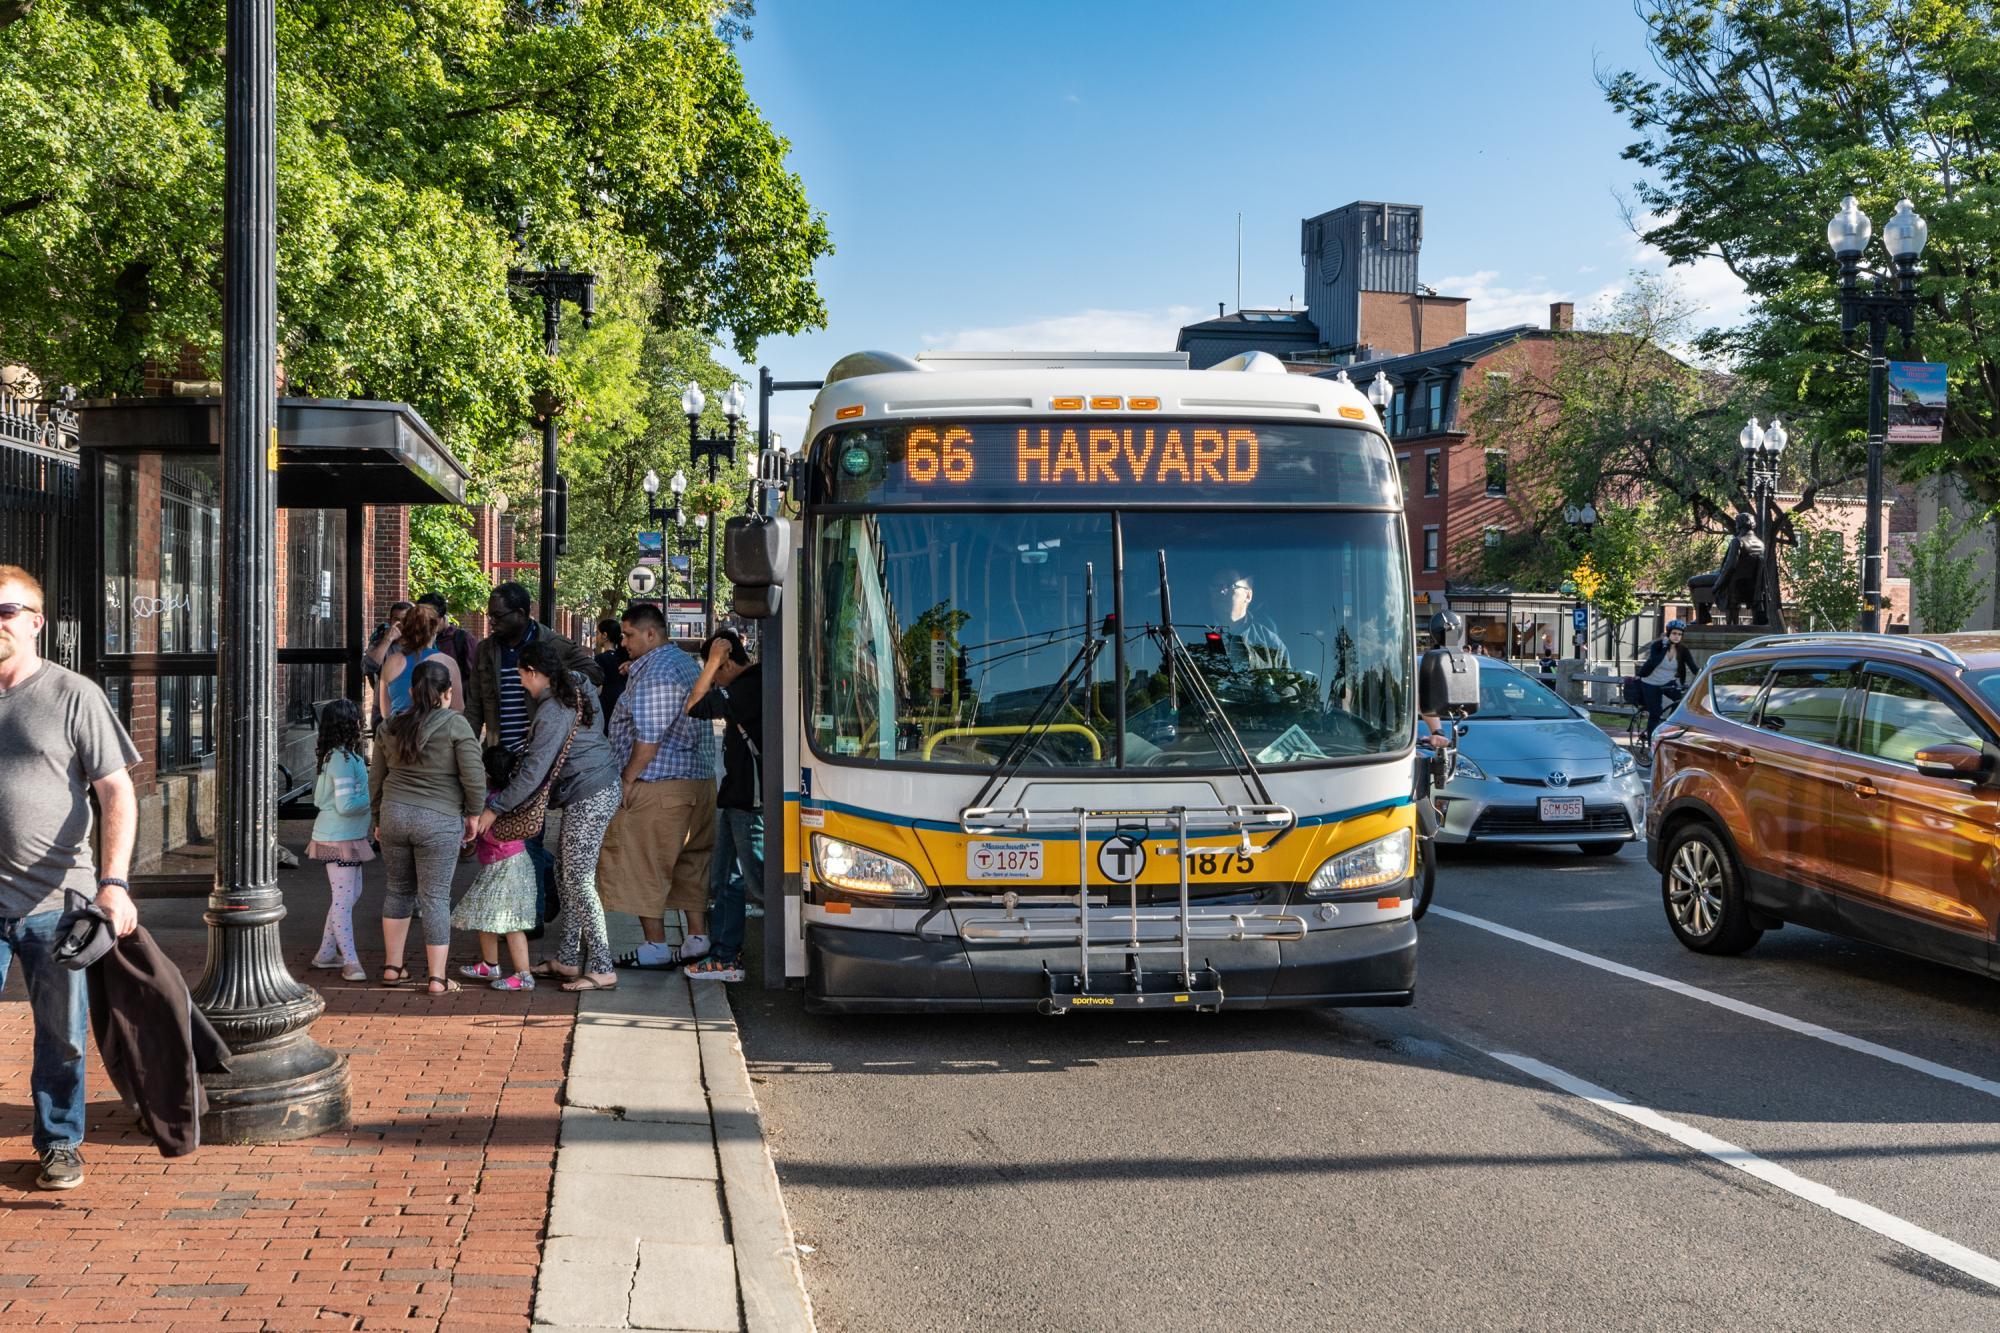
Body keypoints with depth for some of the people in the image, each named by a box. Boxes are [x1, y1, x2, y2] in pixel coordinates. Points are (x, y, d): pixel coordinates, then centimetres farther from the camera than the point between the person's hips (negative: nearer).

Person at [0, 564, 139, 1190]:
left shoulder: (73, 695, -2)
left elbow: (116, 793, -5)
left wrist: (113, 882, -15)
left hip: (55, 902, -2)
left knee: (60, 1033, 9)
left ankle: (59, 1144, 24)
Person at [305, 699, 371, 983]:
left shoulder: (331, 756, 9)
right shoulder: (344, 760, -21)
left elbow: (318, 796, 17)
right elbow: (345, 805, -25)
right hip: (340, 839, -10)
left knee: (351, 893, 18)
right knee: (343, 898, -6)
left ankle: (326, 953, 26)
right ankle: (351, 963, -3)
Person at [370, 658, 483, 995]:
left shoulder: (393, 726, 8)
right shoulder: (455, 724, -9)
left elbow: (376, 778, 14)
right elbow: (474, 775, -13)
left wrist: (379, 818, 25)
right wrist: (473, 815, 1)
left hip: (394, 815, 5)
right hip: (438, 821, -5)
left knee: (399, 890, 19)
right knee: (435, 897, 1)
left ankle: (392, 967, 24)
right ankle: (438, 978, 4)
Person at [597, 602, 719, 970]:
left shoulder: (655, 672, -16)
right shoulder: (684, 663, 17)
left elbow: (648, 738, -20)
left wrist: (627, 780, -13)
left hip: (659, 788, -10)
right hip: (699, 780, 10)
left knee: (642, 865, -2)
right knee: (690, 863, 13)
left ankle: (655, 947, 0)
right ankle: (697, 938, 15)